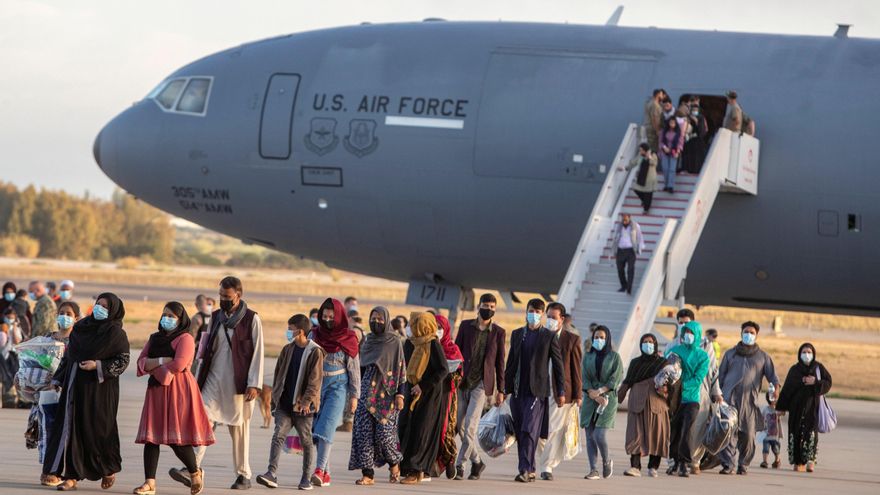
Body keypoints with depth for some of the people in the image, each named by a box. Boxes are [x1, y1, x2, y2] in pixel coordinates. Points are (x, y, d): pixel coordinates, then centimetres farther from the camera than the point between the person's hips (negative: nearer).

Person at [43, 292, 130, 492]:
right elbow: (69, 355, 16)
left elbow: (123, 360, -8)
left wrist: (98, 366, -18)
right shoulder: (81, 326, 10)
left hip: (99, 387, -5)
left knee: (98, 428, 1)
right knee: (71, 428, -1)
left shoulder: (115, 333, -6)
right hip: (75, 384, 5)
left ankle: (109, 470, 24)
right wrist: (58, 378, 12)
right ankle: (71, 476, 0)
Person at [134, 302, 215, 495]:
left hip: (178, 390, -6)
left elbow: (179, 364, -17)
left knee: (177, 438, -8)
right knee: (151, 436, -3)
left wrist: (153, 366, -4)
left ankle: (195, 473, 16)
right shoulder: (155, 339, 18)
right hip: (156, 390, 6)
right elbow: (141, 362, 6)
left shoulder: (185, 338, -3)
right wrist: (162, 361, -12)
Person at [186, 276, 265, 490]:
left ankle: (243, 475, 14)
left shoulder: (252, 319, -4)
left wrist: (254, 384, -12)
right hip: (213, 380, 4)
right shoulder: (216, 317, 12)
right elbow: (207, 350, 16)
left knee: (239, 428, 4)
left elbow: (257, 353, -6)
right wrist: (200, 378, 12)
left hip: (238, 383, -4)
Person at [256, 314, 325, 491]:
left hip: (303, 406, -5)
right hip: (284, 404, 5)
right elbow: (278, 375, 17)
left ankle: (307, 478, 14)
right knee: (278, 436, -8)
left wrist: (307, 401, -19)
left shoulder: (315, 352, -8)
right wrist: (275, 396, 12)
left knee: (306, 441, 6)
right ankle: (272, 474, -15)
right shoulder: (287, 350, 11)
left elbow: (315, 380, -13)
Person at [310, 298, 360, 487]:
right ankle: (326, 474, 6)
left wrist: (354, 395, 0)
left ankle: (320, 469, -25)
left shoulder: (348, 339, -1)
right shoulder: (315, 335, 6)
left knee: (326, 427, -17)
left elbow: (354, 368, 2)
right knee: (316, 429, 1)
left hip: (337, 386, -4)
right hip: (316, 384, 4)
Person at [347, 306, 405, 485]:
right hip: (368, 392, 5)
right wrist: (357, 393, 16)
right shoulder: (368, 342, 13)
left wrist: (400, 394, -12)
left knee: (384, 432, -8)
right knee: (364, 431, -6)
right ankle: (368, 473, -5)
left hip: (386, 393, -5)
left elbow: (401, 369, -4)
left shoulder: (395, 342, -1)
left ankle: (394, 463, 20)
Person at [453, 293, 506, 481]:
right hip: (462, 382, 3)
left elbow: (500, 362, 6)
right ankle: (476, 462, 21)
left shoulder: (499, 332, 4)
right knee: (460, 427, 5)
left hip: (482, 384, -3)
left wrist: (500, 390, 5)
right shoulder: (466, 326, 7)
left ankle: (460, 465, -8)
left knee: (470, 426, -13)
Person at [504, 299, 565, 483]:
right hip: (517, 391, 5)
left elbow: (558, 365, 2)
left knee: (529, 431, -14)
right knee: (520, 433, 7)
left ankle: (525, 470, -18)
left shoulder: (549, 337, 1)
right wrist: (506, 387, 13)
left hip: (537, 391, -5)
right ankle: (530, 469, 15)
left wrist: (561, 392, -1)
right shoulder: (517, 334, 14)